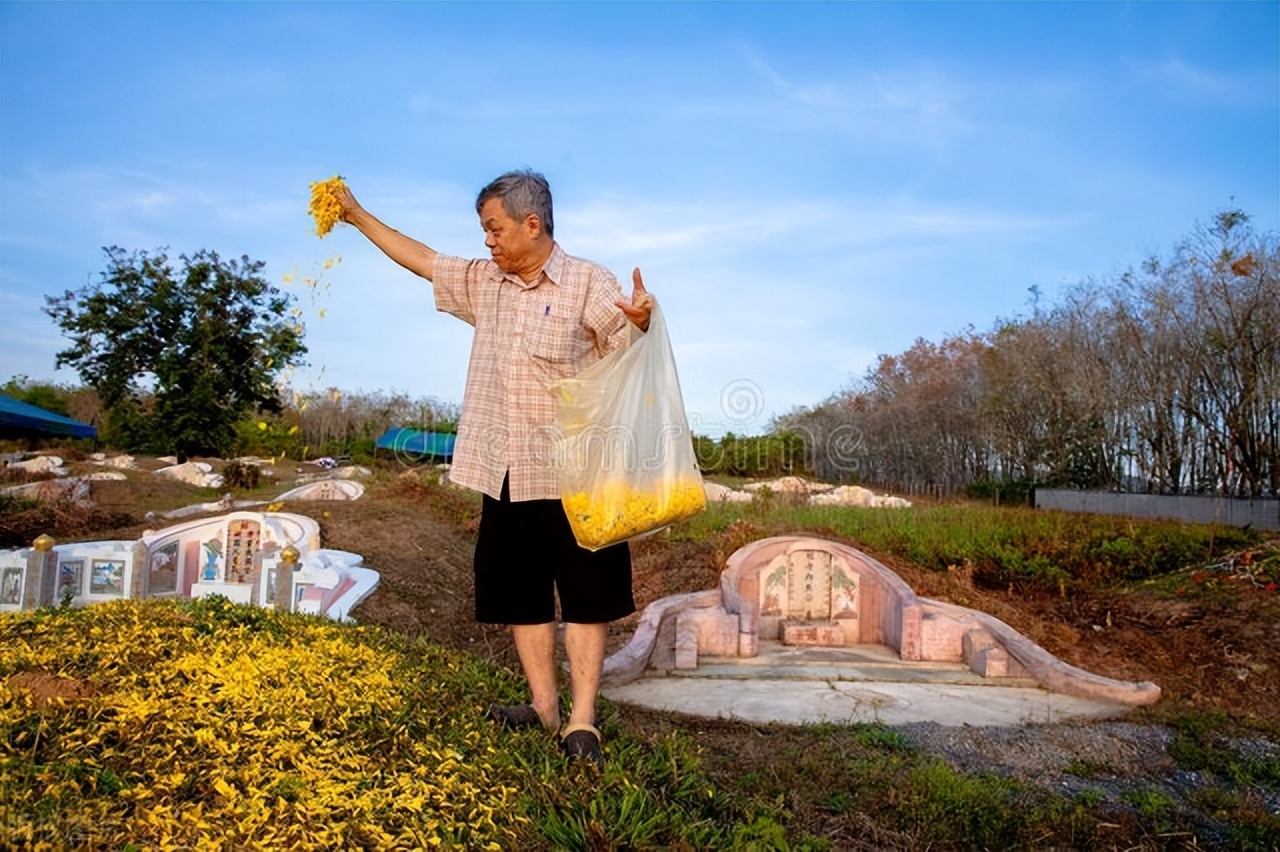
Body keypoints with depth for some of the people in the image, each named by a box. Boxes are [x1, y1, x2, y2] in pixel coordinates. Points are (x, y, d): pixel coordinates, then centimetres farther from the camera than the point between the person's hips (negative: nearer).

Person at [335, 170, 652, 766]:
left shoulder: (589, 284, -6)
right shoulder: (482, 282, 13)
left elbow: (632, 359, -11)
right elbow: (421, 258, 24)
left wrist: (644, 324, -32)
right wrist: (357, 215, 27)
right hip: (504, 474, 7)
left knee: (585, 595, 2)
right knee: (519, 593, 13)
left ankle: (582, 720, 11)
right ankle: (544, 706, 27)